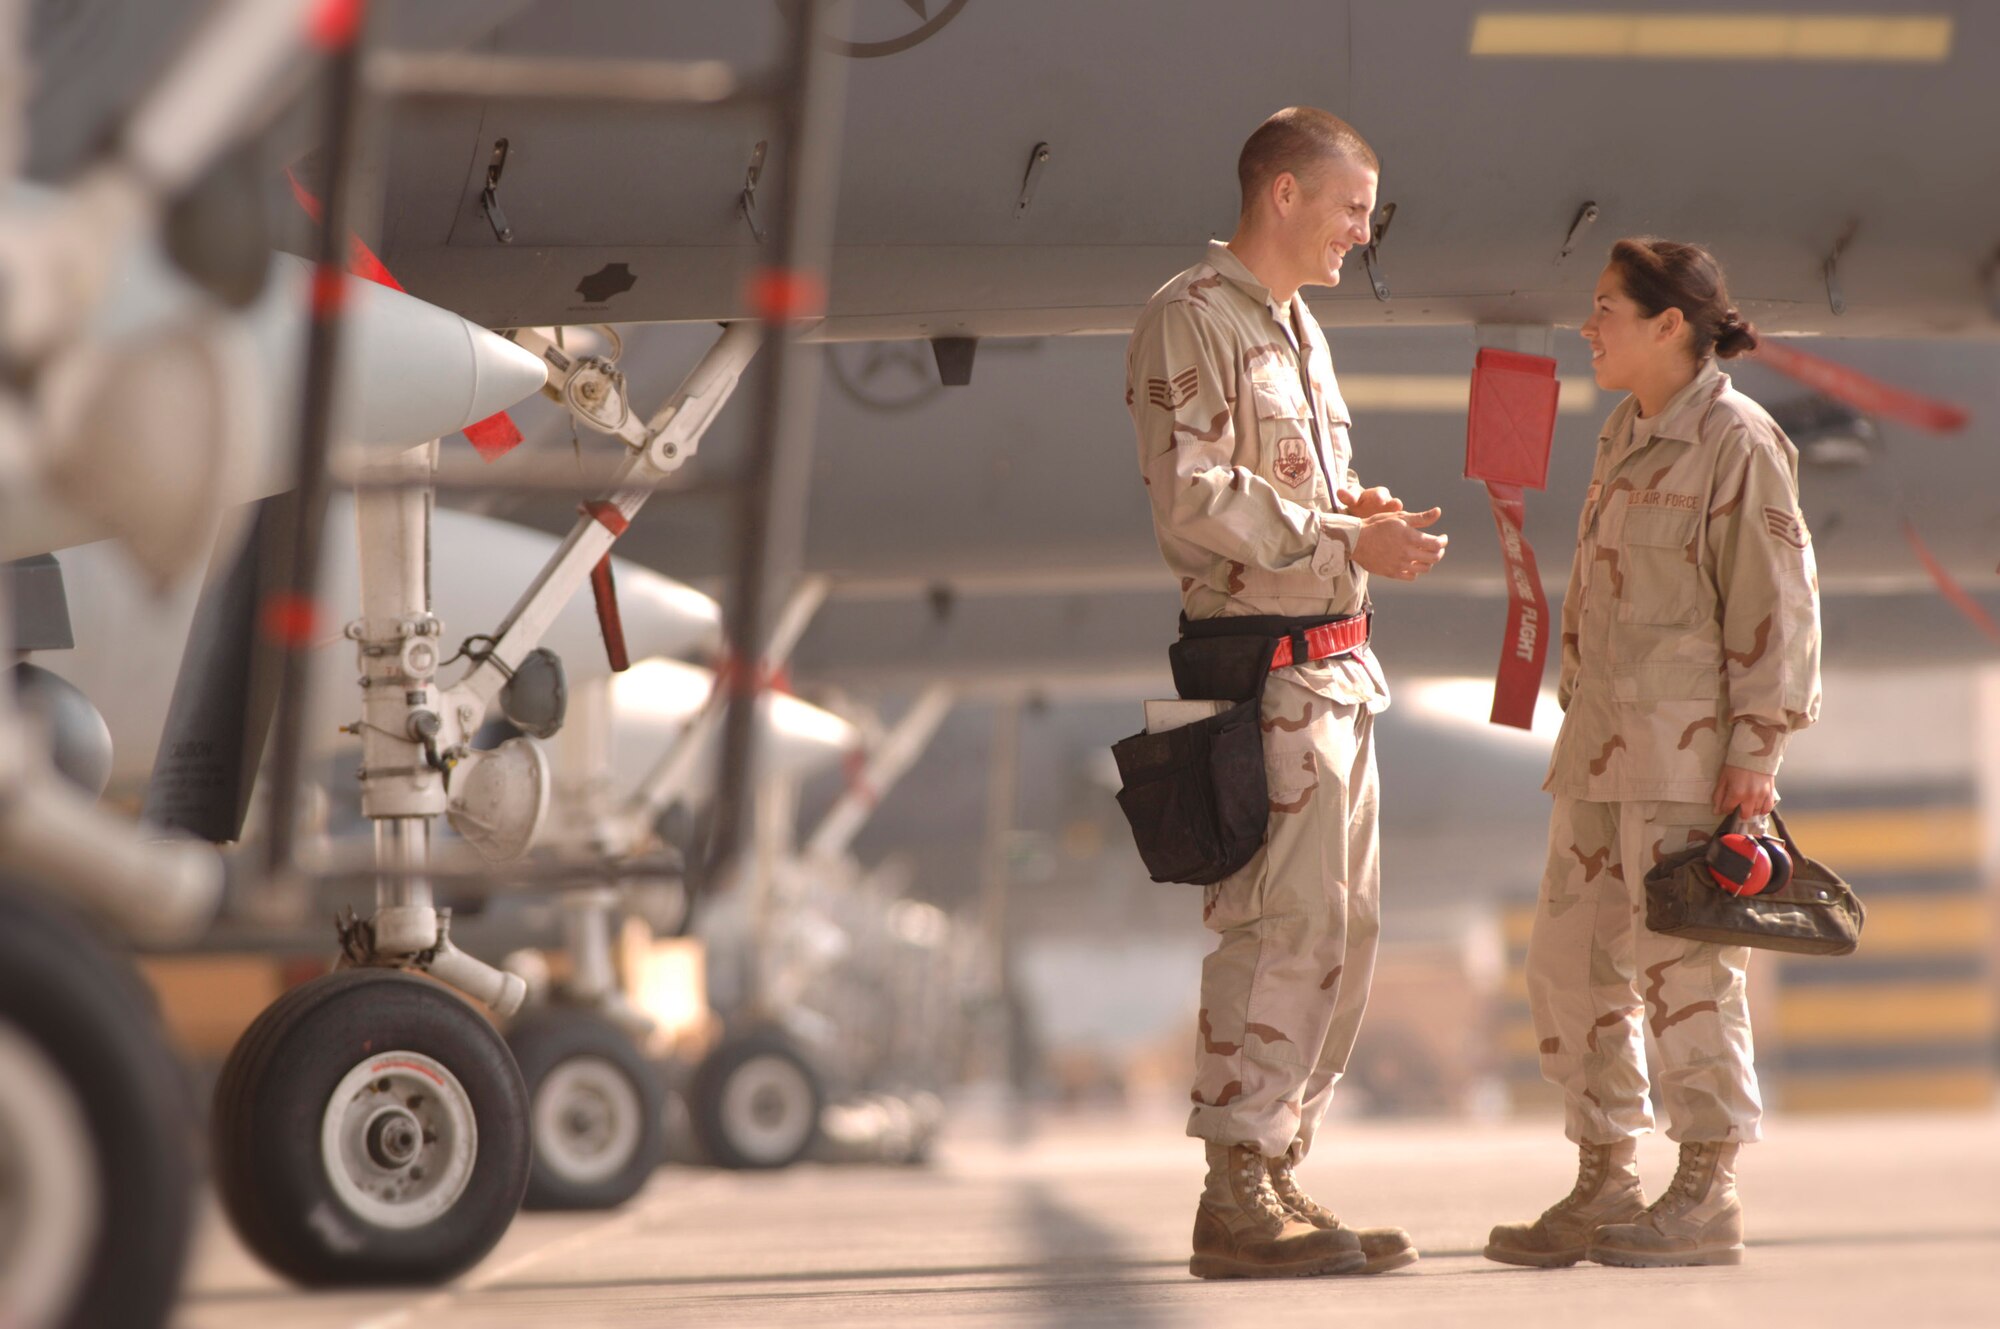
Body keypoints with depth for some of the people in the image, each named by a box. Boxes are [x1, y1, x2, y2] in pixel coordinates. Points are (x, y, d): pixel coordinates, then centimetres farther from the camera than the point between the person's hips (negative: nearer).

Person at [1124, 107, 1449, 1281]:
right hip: (1264, 663, -10)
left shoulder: (1297, 325, 21)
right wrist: (1346, 538, -19)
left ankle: (1278, 1174, 17)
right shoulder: (1191, 319, -9)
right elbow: (1192, 493, -19)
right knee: (1283, 924, -10)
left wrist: (1361, 511, 7)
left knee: (1341, 930, 11)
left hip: (1336, 668, 10)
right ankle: (1236, 1197, -6)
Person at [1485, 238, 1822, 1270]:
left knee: (1681, 961, -5)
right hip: (1603, 741, 9)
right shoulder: (1625, 434, 16)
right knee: (1570, 958, 8)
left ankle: (1706, 1197, 4)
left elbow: (1774, 603, -11)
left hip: (1691, 743, -9)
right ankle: (1603, 1187, 16)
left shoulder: (1739, 442, -9)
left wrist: (1754, 746, -15)